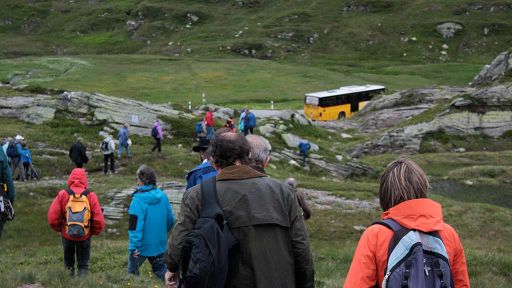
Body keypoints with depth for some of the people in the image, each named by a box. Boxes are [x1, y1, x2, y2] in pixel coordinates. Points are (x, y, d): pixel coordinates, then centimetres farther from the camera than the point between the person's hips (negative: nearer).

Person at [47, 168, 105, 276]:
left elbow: (52, 218, -8)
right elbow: (99, 220, -9)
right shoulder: (91, 195, -9)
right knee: (83, 263, 12)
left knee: (68, 261, 21)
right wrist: (95, 231, 9)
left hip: (67, 235, 1)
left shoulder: (62, 194, -9)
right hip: (85, 236, 0)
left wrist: (59, 228, 10)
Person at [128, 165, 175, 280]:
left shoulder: (138, 200, -20)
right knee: (161, 270, 18)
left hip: (142, 246, -5)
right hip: (160, 244, 6)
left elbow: (135, 225, -22)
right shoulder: (162, 196, -2)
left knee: (132, 272, 13)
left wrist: (133, 246, -18)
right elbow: (170, 219, 7)